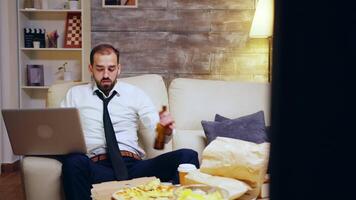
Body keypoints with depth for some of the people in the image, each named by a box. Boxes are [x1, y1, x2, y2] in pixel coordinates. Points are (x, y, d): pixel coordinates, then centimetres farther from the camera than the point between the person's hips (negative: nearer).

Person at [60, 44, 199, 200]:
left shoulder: (135, 94, 16)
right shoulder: (75, 94, 18)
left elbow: (156, 134, 9)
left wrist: (165, 130, -15)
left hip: (133, 165, 1)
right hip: (96, 167, -1)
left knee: (187, 156, -24)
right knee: (73, 161, -38)